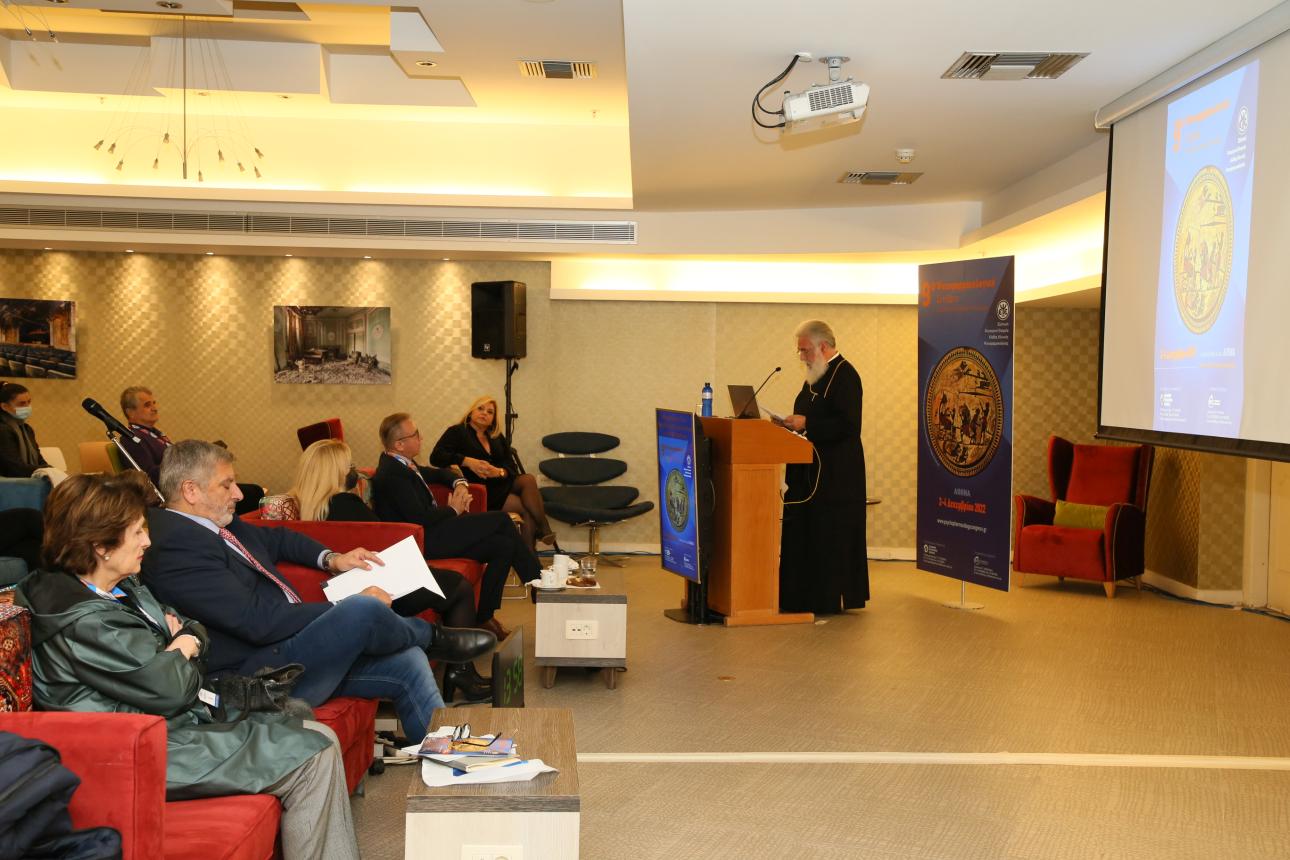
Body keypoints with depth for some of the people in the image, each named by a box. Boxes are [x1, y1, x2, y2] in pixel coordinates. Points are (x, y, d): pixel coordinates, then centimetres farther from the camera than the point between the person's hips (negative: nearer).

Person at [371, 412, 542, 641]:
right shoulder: (390, 474, -17)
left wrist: (459, 483, 10)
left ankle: (483, 617, 3)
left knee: (504, 545, -4)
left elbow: (437, 474, 32)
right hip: (425, 541, -10)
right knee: (500, 519, -11)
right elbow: (420, 518, -23)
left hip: (433, 531, 10)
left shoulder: (403, 464, 14)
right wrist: (453, 510, -6)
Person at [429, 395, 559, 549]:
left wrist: (500, 472, -14)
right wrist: (467, 461, -20)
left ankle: (544, 530, -33)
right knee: (526, 508, -26)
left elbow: (512, 466, 10)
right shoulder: (457, 432, 7)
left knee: (528, 480, -28)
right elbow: (436, 457, -8)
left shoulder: (498, 438, 22)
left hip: (501, 483, 5)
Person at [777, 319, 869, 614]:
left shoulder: (844, 375, -15)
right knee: (803, 533, 12)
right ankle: (803, 597, 19)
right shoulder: (817, 375, 15)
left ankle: (832, 598, 7)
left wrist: (806, 423, -21)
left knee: (831, 537, -3)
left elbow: (847, 424, -23)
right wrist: (796, 422, 5)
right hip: (813, 471, 10)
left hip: (835, 475, -10)